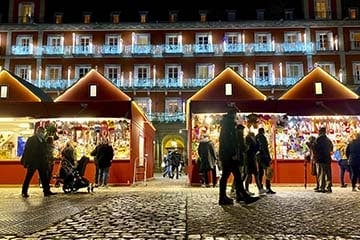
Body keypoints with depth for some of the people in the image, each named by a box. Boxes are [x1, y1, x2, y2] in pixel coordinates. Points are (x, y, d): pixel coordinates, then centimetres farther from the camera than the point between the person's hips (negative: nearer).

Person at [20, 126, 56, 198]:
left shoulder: (43, 141, 15)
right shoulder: (31, 139, -3)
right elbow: (27, 151, -9)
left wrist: (46, 162, 13)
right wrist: (26, 161, -15)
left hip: (41, 162, 6)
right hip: (32, 162, -6)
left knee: (44, 177, 3)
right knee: (28, 177, 1)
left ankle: (46, 191, 5)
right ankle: (24, 192, 11)